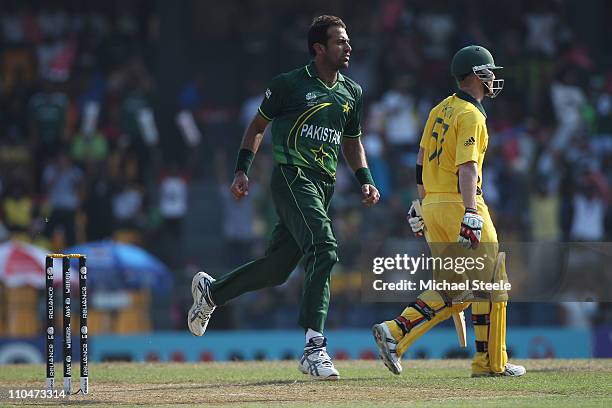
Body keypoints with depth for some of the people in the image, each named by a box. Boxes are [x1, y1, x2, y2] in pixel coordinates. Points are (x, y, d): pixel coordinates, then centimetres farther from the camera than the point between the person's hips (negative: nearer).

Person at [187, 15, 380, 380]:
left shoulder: (351, 93, 15)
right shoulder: (290, 85, -4)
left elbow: (352, 142, 26)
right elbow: (258, 125, 6)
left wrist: (366, 180, 11)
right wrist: (242, 170, -1)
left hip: (324, 185, 7)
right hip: (292, 177, -7)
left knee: (277, 268, 10)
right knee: (324, 250, -25)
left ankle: (211, 292, 36)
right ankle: (314, 349, -27)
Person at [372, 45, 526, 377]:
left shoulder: (439, 110, 16)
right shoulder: (471, 115, -11)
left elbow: (421, 160, 20)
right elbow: (467, 166, -21)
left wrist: (421, 203, 26)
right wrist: (470, 213, -28)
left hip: (432, 205, 9)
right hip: (459, 204, -9)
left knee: (454, 291, 11)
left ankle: (395, 332, -5)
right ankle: (491, 362, 4)